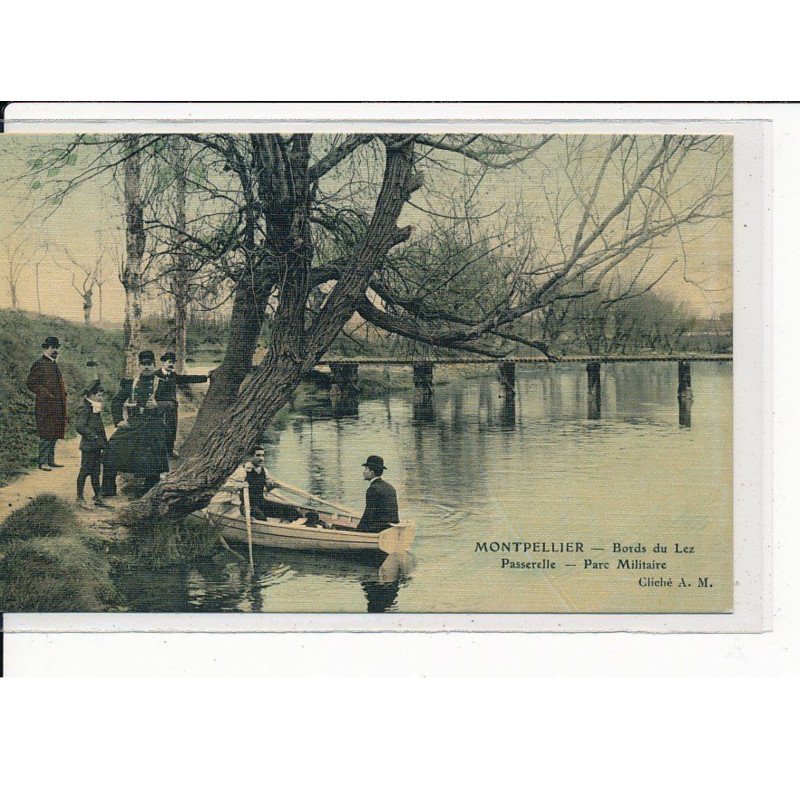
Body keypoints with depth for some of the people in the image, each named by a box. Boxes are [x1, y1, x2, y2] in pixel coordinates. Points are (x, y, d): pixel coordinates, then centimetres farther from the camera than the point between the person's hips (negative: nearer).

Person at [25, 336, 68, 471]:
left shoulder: (54, 365, 18)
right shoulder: (40, 364, -8)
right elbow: (30, 383, -13)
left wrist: (63, 394, 14)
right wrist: (45, 394, -17)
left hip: (57, 406, 9)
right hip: (46, 405, -9)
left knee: (54, 434, 11)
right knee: (46, 434, -7)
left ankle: (51, 460, 18)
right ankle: (43, 462, -3)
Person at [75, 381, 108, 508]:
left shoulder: (96, 408, 15)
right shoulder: (84, 409, -13)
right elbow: (79, 426, -22)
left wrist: (104, 442, 18)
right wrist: (93, 436, -21)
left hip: (97, 446, 9)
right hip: (88, 446, -9)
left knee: (96, 472, 12)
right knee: (85, 471, -2)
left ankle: (98, 496, 18)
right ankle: (80, 497, 4)